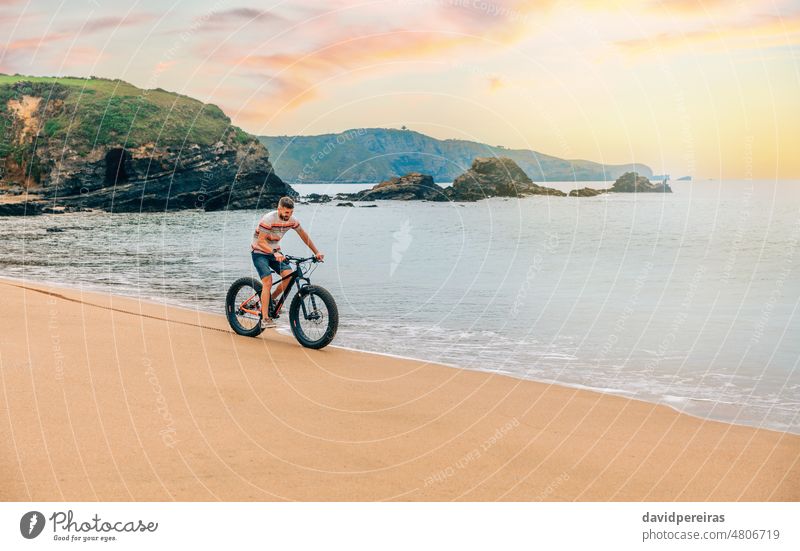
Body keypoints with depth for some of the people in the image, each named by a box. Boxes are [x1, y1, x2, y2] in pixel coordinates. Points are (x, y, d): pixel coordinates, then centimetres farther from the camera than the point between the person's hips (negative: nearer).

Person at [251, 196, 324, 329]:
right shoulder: (268, 219, -27)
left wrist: (316, 252, -1)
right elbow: (261, 241, -29)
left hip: (275, 251, 6)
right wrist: (275, 253, -44)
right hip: (259, 252, -6)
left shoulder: (292, 220, -8)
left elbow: (304, 236, 4)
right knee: (268, 282, -21)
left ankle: (269, 301, 7)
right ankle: (265, 319, -19)